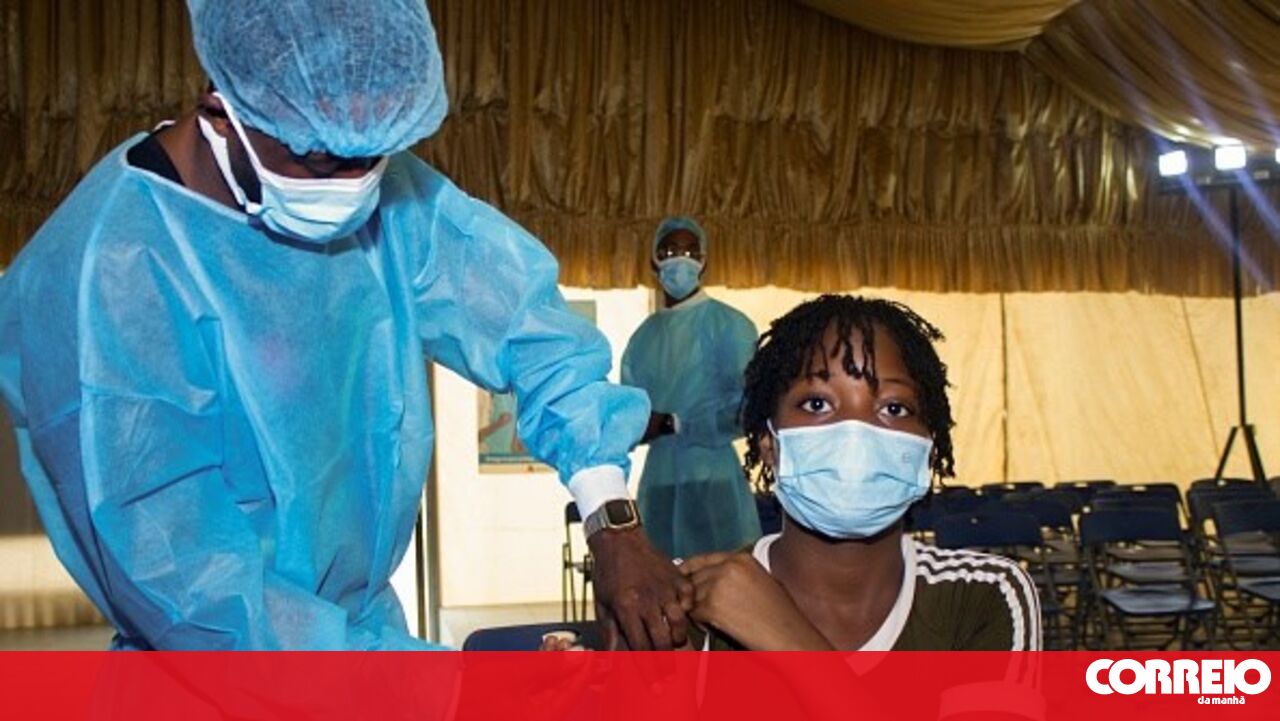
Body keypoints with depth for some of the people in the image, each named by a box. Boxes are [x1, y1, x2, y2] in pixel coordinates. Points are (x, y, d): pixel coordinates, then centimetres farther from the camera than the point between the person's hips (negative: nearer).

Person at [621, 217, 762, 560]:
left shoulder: (728, 324, -3)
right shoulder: (643, 336, 17)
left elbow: (747, 409, -12)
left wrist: (672, 423, -15)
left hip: (712, 478, -6)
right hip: (657, 481, 6)